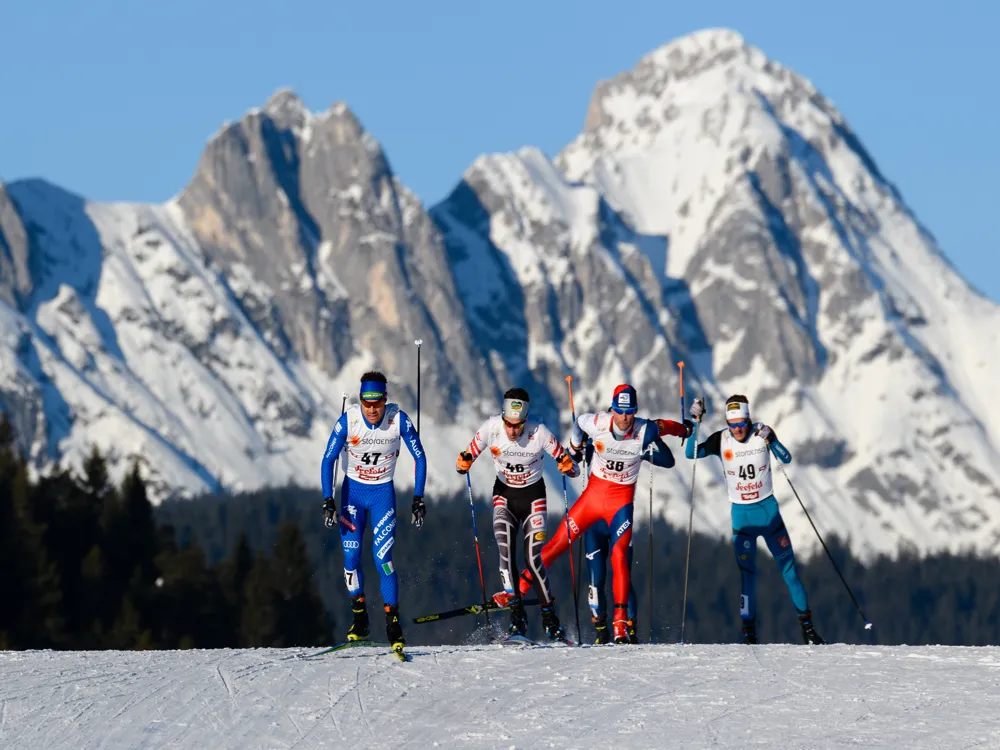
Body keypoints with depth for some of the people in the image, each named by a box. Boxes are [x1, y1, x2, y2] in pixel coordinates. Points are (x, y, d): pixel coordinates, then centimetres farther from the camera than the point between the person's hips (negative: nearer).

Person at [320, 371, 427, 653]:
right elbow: (328, 460, -11)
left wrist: (418, 499, -10)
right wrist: (328, 502, -18)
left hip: (383, 493, -1)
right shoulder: (348, 420, -19)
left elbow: (419, 457, -7)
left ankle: (393, 622, -3)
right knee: (351, 557, -8)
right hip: (352, 491, 1)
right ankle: (359, 618, 7)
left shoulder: (399, 419, -18)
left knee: (383, 559, -12)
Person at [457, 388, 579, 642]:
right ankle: (516, 615, -20)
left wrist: (569, 466, -36)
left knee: (533, 557, -9)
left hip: (533, 495, -1)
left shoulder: (539, 432, -23)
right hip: (504, 494, 1)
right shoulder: (491, 427, -20)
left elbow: (570, 466, -14)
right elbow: (468, 457, -9)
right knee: (505, 546, -20)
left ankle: (550, 618, 6)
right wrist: (462, 464, -31)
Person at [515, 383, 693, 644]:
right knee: (558, 544, 3)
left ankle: (620, 621, -13)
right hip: (593, 493, 2)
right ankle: (520, 587, 20)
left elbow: (665, 426, 6)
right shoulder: (596, 423, -15)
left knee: (619, 556, -15)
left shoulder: (644, 432, -17)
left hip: (622, 500, -2)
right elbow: (578, 423, 9)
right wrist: (575, 449, 18)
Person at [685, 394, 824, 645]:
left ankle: (807, 625, 14)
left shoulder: (761, 432, -9)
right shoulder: (721, 440, -8)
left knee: (788, 565, 4)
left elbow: (786, 459, -13)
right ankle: (749, 631, -6)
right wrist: (696, 422, -21)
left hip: (768, 509, 0)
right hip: (741, 513, 0)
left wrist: (771, 440, -31)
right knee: (746, 570, -9)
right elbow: (691, 453, -13)